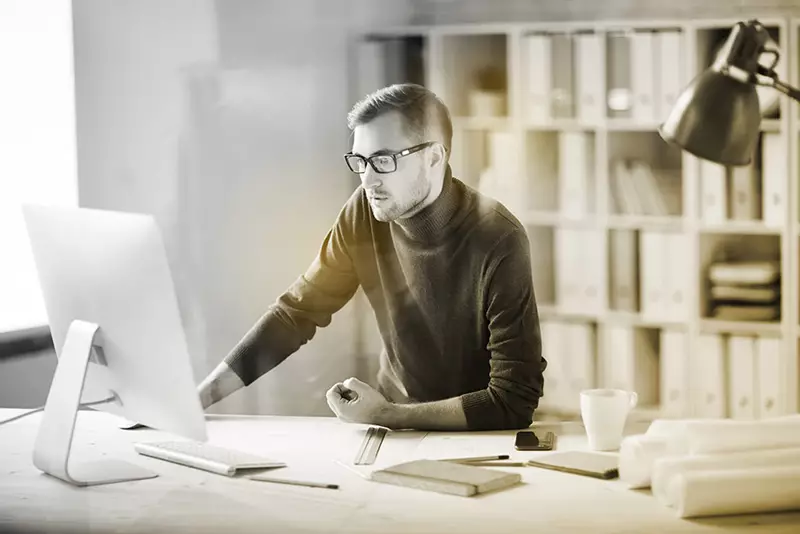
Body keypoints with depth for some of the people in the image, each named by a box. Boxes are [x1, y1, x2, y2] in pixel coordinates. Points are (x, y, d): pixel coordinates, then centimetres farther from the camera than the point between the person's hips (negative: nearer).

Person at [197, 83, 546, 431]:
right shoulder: (366, 211, -7)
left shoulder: (497, 243, -21)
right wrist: (201, 397, -8)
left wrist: (384, 416, -24)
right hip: (397, 422, 4)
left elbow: (515, 402, -23)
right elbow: (298, 311, 1)